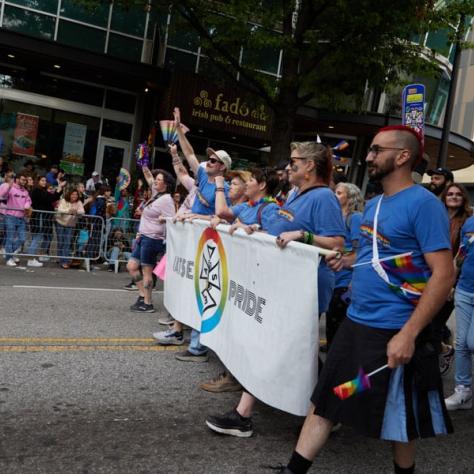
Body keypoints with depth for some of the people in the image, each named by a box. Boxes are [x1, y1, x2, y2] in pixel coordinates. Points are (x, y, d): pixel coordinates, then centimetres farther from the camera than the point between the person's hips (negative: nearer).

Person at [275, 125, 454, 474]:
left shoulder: (423, 203, -15)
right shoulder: (374, 205, 11)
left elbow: (444, 274, -19)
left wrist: (409, 334, -24)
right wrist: (346, 261, 5)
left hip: (394, 332, -8)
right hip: (355, 323, 8)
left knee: (398, 416, 12)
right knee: (324, 401, 13)